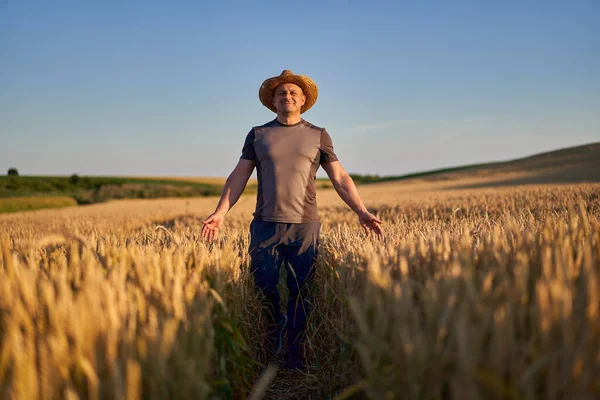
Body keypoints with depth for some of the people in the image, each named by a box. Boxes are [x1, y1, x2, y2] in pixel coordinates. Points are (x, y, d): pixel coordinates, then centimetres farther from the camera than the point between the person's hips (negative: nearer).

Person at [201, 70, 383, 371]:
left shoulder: (318, 136, 9)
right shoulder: (257, 135, 11)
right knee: (264, 287, 2)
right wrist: (220, 212, -7)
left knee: (300, 291, 1)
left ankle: (295, 353, 16)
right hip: (265, 225, 1)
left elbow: (340, 178, 6)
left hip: (304, 226, 0)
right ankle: (273, 332, 31)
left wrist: (362, 213, -4)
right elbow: (239, 176, 6)